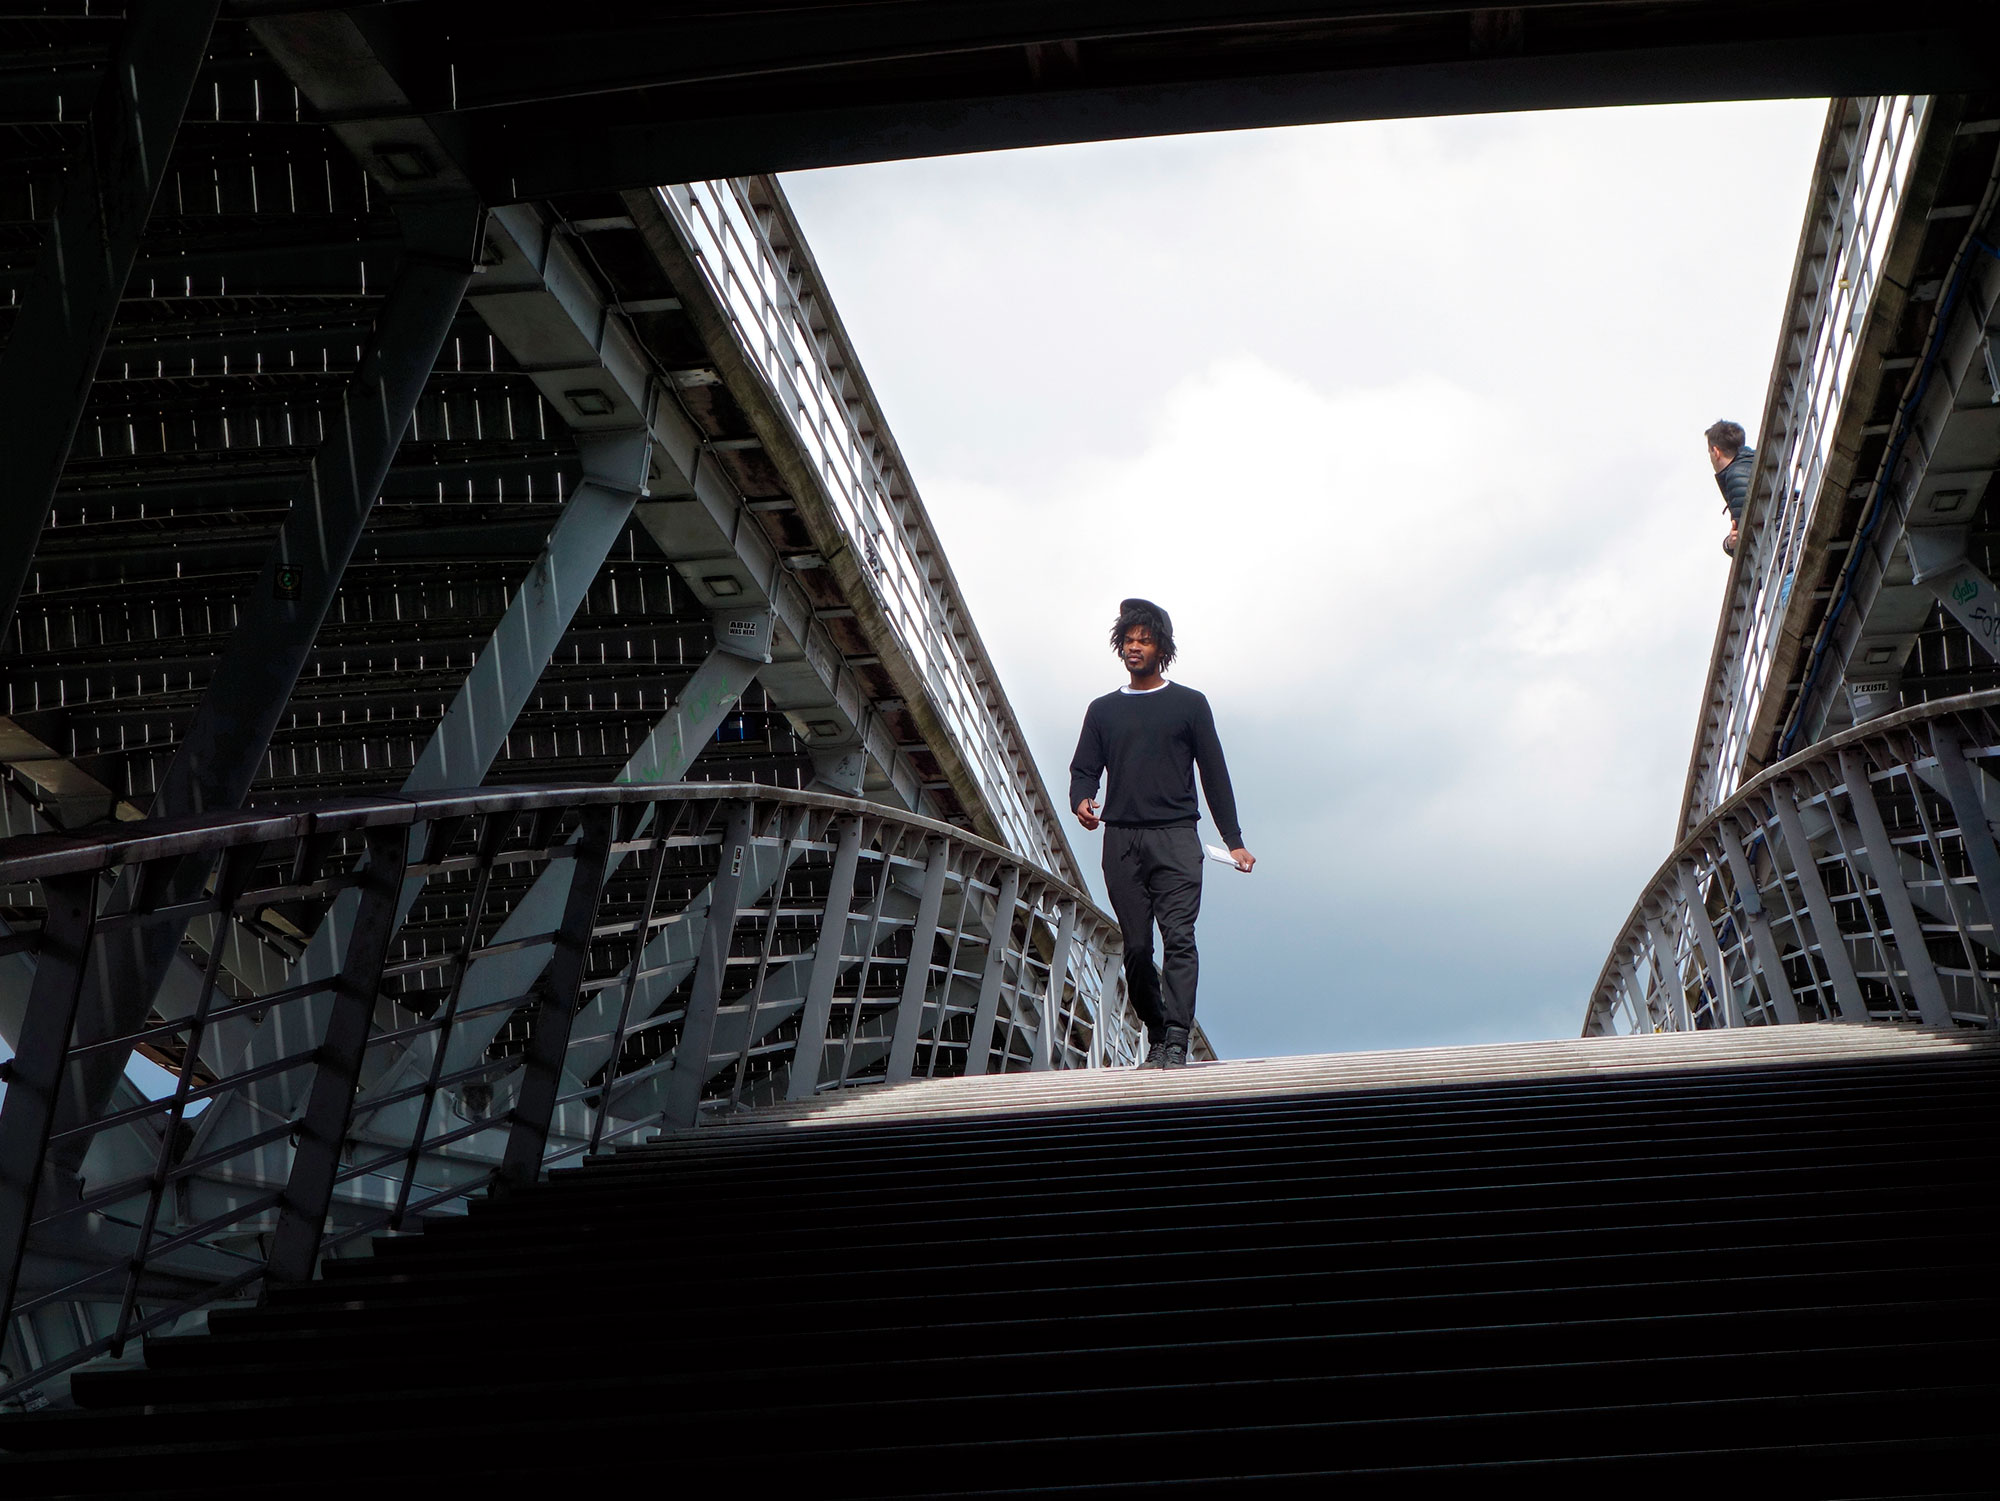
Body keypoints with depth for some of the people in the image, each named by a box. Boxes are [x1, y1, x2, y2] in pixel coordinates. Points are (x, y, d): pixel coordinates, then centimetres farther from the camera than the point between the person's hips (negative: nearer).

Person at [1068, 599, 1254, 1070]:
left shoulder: (1189, 704, 13)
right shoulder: (1102, 710, 20)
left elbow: (1214, 774, 12)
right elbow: (1083, 769, 16)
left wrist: (1234, 841, 8)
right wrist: (1081, 800, -9)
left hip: (1175, 836, -3)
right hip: (1120, 840, 3)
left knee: (1178, 937, -16)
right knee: (1136, 948, -1)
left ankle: (1176, 1043, -22)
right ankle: (1156, 1036, 12)